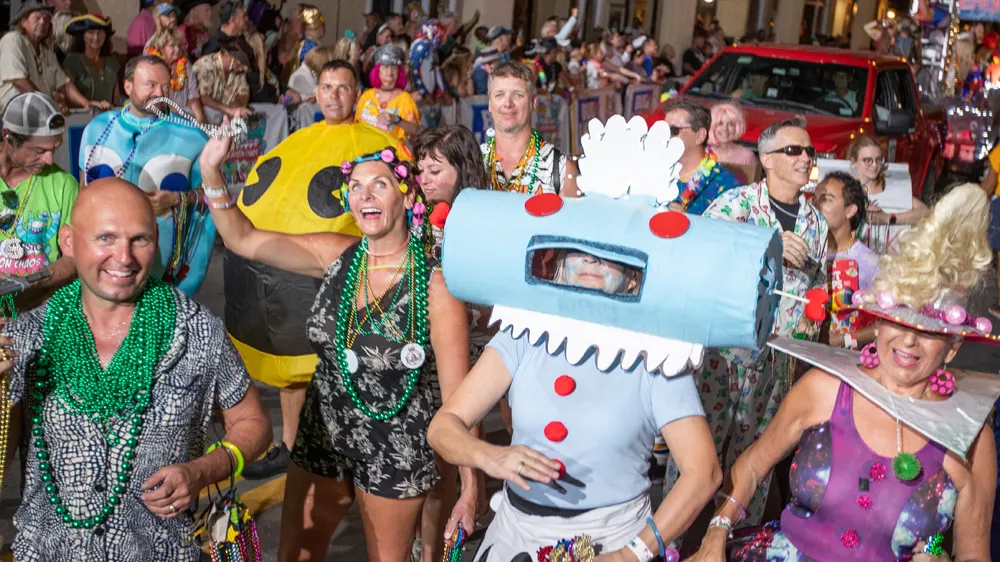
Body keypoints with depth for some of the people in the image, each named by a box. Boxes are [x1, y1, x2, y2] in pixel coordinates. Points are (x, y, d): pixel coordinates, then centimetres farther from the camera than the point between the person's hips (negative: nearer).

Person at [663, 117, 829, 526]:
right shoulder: (736, 202, -6)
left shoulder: (816, 222, 11)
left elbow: (817, 289, 21)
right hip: (721, 349, -5)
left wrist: (807, 329, 5)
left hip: (776, 359, 5)